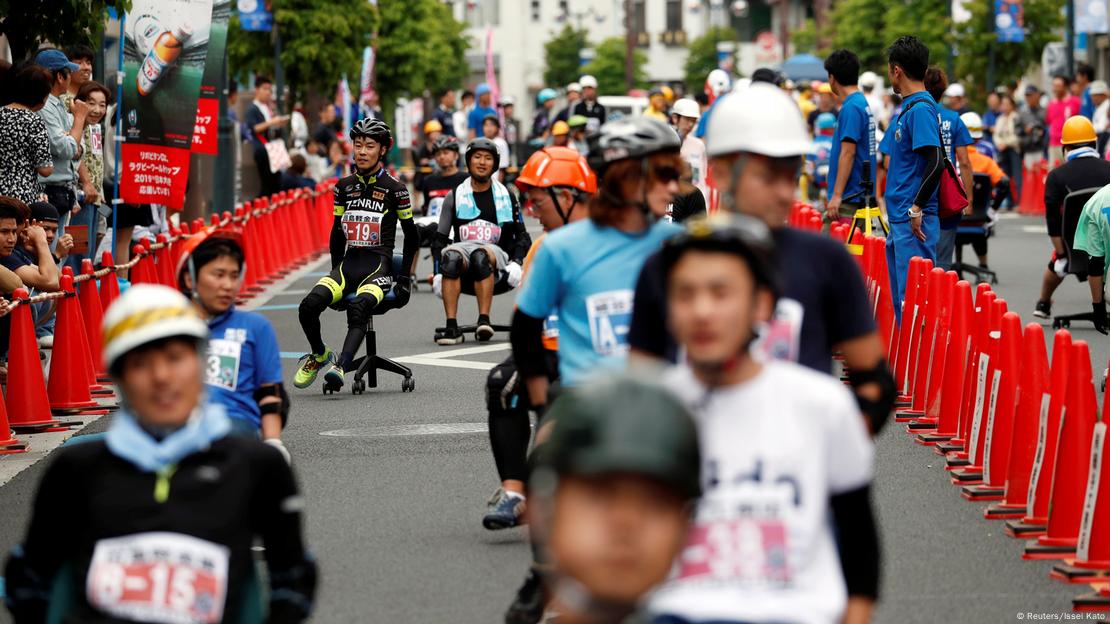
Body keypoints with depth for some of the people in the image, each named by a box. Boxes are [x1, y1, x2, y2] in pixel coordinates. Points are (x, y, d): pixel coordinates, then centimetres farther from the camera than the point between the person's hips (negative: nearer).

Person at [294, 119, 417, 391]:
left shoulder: (394, 188, 1)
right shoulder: (344, 186, 13)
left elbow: (412, 235, 8)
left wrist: (404, 277, 3)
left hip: (379, 266, -4)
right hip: (349, 263, 4)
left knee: (359, 308, -36)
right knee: (308, 306, -22)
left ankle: (340, 367, -48)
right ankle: (319, 356, 5)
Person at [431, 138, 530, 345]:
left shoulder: (506, 197, 16)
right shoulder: (455, 198, 15)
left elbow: (521, 235, 15)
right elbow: (440, 238, 12)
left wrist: (516, 263, -4)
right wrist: (438, 272, -3)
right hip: (463, 249, 1)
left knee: (481, 255, -37)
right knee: (450, 257, -36)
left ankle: (484, 320, -43)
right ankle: (451, 327, -42)